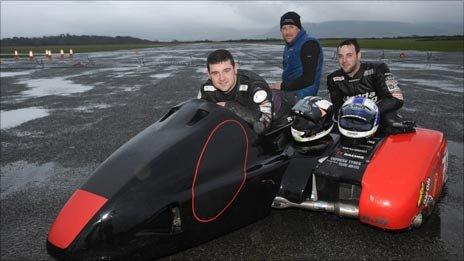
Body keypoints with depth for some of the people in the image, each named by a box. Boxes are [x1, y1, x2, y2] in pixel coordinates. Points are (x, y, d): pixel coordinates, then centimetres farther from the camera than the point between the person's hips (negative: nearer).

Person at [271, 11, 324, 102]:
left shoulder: (309, 44, -11)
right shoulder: (288, 47, 19)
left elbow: (308, 79, -19)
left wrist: (282, 86, -15)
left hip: (302, 97, -9)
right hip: (288, 94, 9)